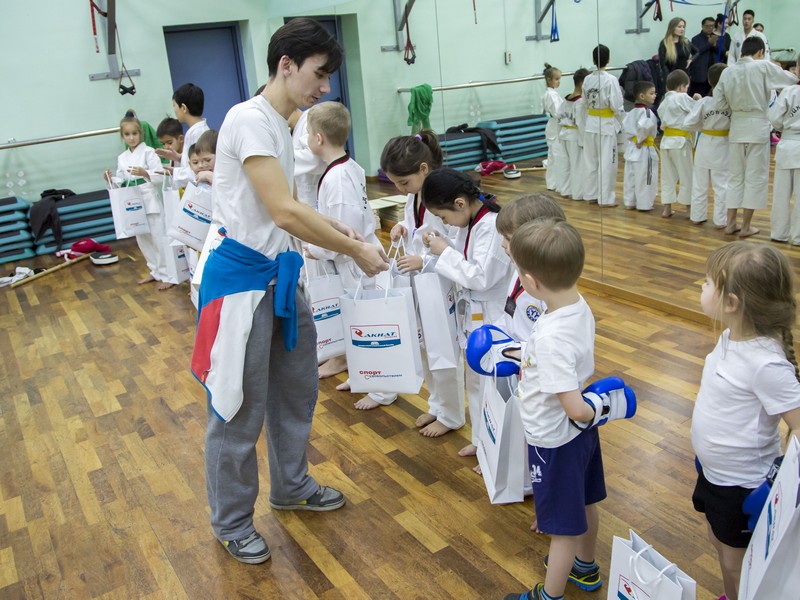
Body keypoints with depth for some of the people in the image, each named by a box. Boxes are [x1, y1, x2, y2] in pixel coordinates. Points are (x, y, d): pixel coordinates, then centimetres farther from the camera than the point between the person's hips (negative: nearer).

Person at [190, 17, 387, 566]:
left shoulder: (281, 123, 11)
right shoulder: (249, 120, -18)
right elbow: (284, 212, -25)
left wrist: (337, 228, 4)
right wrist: (354, 251, -18)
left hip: (279, 274, 10)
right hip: (241, 278, -10)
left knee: (296, 389, 22)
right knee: (241, 411, 5)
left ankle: (292, 487, 44)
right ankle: (232, 523, 27)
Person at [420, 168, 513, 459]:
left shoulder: (493, 226, -25)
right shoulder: (470, 221, 3)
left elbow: (482, 277, -27)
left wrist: (446, 252, -20)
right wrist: (440, 246, -4)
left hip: (492, 318, -10)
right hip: (474, 315, 10)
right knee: (475, 380, 22)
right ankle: (481, 440, 41)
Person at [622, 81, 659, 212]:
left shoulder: (632, 112, 8)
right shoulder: (647, 112, -19)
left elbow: (625, 125, 13)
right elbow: (643, 126, -34)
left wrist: (631, 137, 9)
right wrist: (640, 139, -20)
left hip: (632, 148, 9)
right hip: (644, 150, -9)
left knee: (630, 177, 14)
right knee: (645, 179, 1)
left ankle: (630, 202, 22)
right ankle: (644, 204, 8)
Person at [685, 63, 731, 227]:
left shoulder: (703, 102, -12)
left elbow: (689, 124, -9)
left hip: (705, 145, 2)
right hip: (723, 147, -1)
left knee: (699, 183, 13)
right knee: (722, 185, 6)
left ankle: (697, 216, 21)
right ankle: (720, 220, 10)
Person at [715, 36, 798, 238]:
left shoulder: (727, 72, 0)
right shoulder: (763, 67, -9)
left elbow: (720, 103, 2)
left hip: (736, 127, 4)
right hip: (757, 127, -4)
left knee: (736, 176, 13)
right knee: (755, 177, 4)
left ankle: (730, 223, 16)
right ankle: (745, 227, 7)